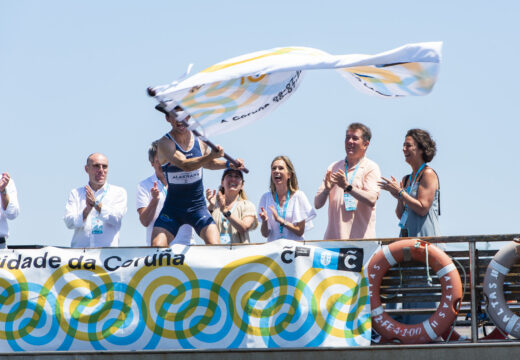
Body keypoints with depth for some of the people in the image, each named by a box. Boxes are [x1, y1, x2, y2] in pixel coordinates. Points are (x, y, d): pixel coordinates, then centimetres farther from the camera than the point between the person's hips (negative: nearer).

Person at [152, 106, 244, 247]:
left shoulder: (199, 141, 2)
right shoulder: (165, 143, -15)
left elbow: (209, 163, 23)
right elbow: (184, 165, -31)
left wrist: (228, 164, 6)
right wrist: (210, 156, -44)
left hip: (198, 207, 3)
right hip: (172, 208, -3)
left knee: (215, 248, -16)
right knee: (156, 247, -17)